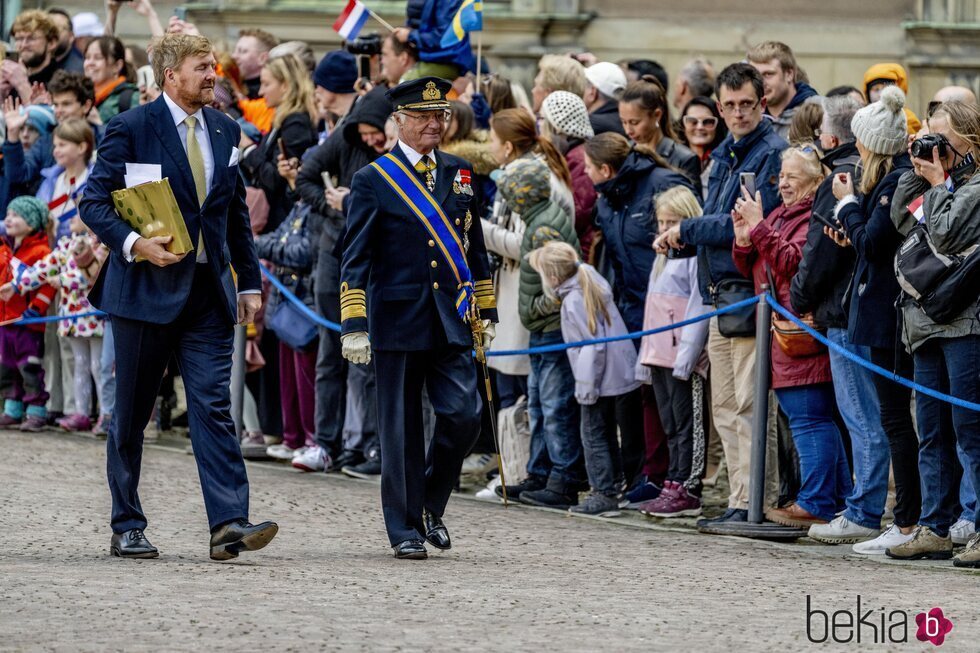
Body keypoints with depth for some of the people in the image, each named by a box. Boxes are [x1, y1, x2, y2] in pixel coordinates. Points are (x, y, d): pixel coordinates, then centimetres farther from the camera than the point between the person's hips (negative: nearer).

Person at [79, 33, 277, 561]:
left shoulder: (224, 131, 11)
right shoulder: (131, 129, -6)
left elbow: (237, 215, 18)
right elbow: (94, 202, -8)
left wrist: (249, 282, 13)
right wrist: (134, 244, -24)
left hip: (208, 292, 4)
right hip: (146, 288, -4)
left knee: (213, 405, -7)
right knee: (131, 413, 5)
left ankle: (229, 523, -15)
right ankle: (127, 528, 14)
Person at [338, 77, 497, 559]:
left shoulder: (460, 175, 12)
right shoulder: (373, 180, -2)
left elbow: (474, 248, 19)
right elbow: (355, 260, -4)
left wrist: (486, 312, 16)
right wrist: (353, 326, -11)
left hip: (451, 321, 4)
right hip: (398, 321, -4)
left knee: (463, 416, -6)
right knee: (401, 429, 1)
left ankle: (430, 504, 16)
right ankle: (405, 529, 10)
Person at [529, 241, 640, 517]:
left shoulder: (573, 302, -20)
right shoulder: (591, 282, 6)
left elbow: (594, 344, -22)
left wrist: (586, 386, -19)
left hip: (599, 377, -9)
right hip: (617, 371, 9)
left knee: (593, 435, -2)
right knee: (606, 432, 21)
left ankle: (604, 495, -2)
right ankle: (613, 485, 30)